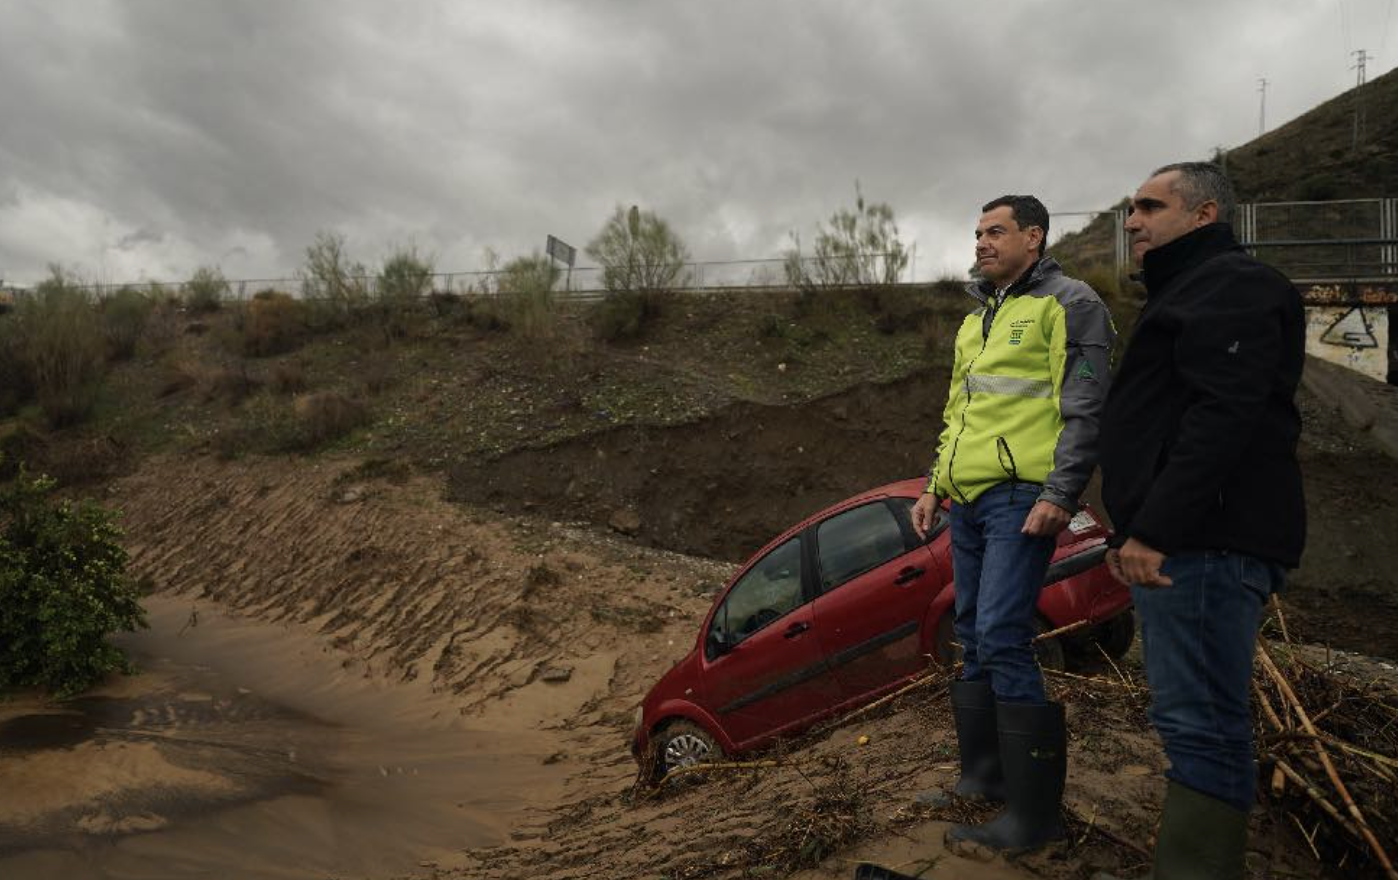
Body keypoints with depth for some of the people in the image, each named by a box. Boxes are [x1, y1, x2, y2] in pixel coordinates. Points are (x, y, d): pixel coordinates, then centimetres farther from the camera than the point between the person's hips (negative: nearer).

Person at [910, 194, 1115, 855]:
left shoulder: (1067, 304, -2)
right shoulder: (976, 318, 23)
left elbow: (1085, 409, -10)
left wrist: (1060, 496, -18)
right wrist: (934, 485, 20)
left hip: (1020, 497, -8)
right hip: (968, 499, 9)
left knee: (1002, 642, -13)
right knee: (974, 642, 11)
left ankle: (1034, 812, -3)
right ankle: (984, 775, 24)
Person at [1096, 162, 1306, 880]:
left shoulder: (1231, 285, -6)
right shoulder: (1187, 292, 27)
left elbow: (1220, 417, -21)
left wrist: (1154, 530, -25)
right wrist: (1132, 530, 24)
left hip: (1204, 540, -11)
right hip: (1181, 539, 11)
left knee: (1199, 723, -12)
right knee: (1198, 720, 11)